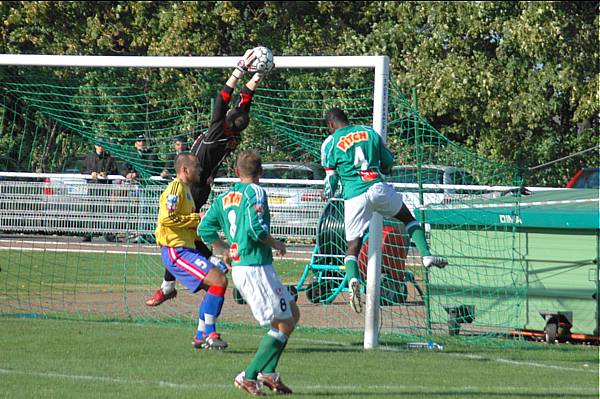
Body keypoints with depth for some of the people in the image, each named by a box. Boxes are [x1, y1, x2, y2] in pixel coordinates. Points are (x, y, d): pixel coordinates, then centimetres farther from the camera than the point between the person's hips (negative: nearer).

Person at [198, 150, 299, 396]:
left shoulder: (224, 198, 14)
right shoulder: (255, 192, -9)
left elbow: (205, 229, 11)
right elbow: (256, 228, -22)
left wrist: (227, 251, 20)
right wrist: (276, 244, -5)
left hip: (238, 267, 9)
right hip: (256, 267, -9)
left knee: (292, 314, 17)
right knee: (284, 324, -1)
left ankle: (268, 372, 11)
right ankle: (249, 376, -4)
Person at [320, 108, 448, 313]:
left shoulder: (330, 143, 6)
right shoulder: (369, 133, 14)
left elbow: (331, 180, 5)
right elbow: (388, 162, 21)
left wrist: (329, 193, 25)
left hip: (354, 196, -2)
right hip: (378, 187, 2)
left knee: (353, 246, 4)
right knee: (407, 217, 26)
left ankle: (352, 279, -24)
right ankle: (426, 255, 9)